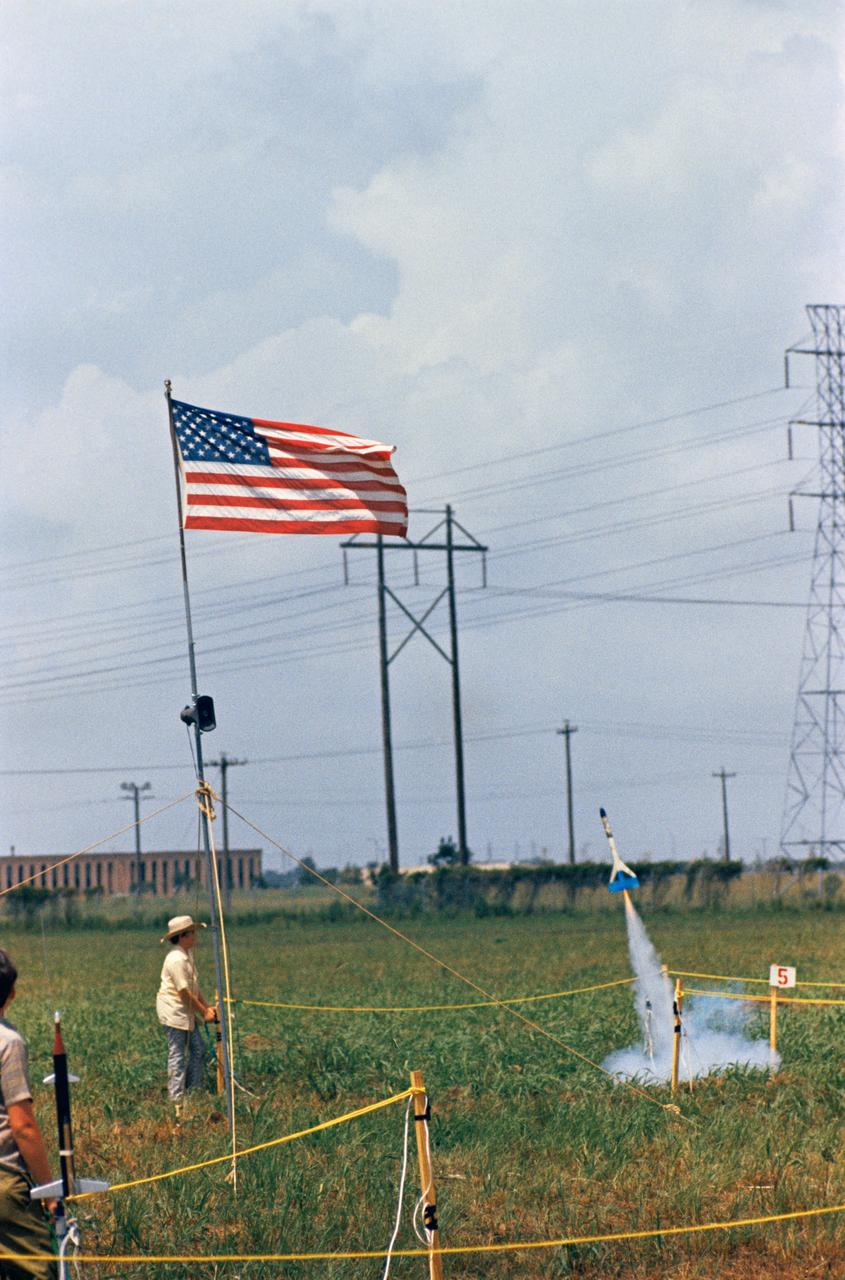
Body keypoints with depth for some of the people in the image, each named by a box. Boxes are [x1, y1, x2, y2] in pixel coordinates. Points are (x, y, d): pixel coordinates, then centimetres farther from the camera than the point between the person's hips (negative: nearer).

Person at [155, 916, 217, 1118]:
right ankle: (177, 1101, 1)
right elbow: (185, 992, -21)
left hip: (187, 1012, 10)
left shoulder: (187, 955, 11)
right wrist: (203, 1012, -13)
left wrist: (207, 1006, 9)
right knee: (177, 1056, -4)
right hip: (173, 1011, -10)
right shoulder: (176, 959, -22)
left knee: (198, 1050, 12)